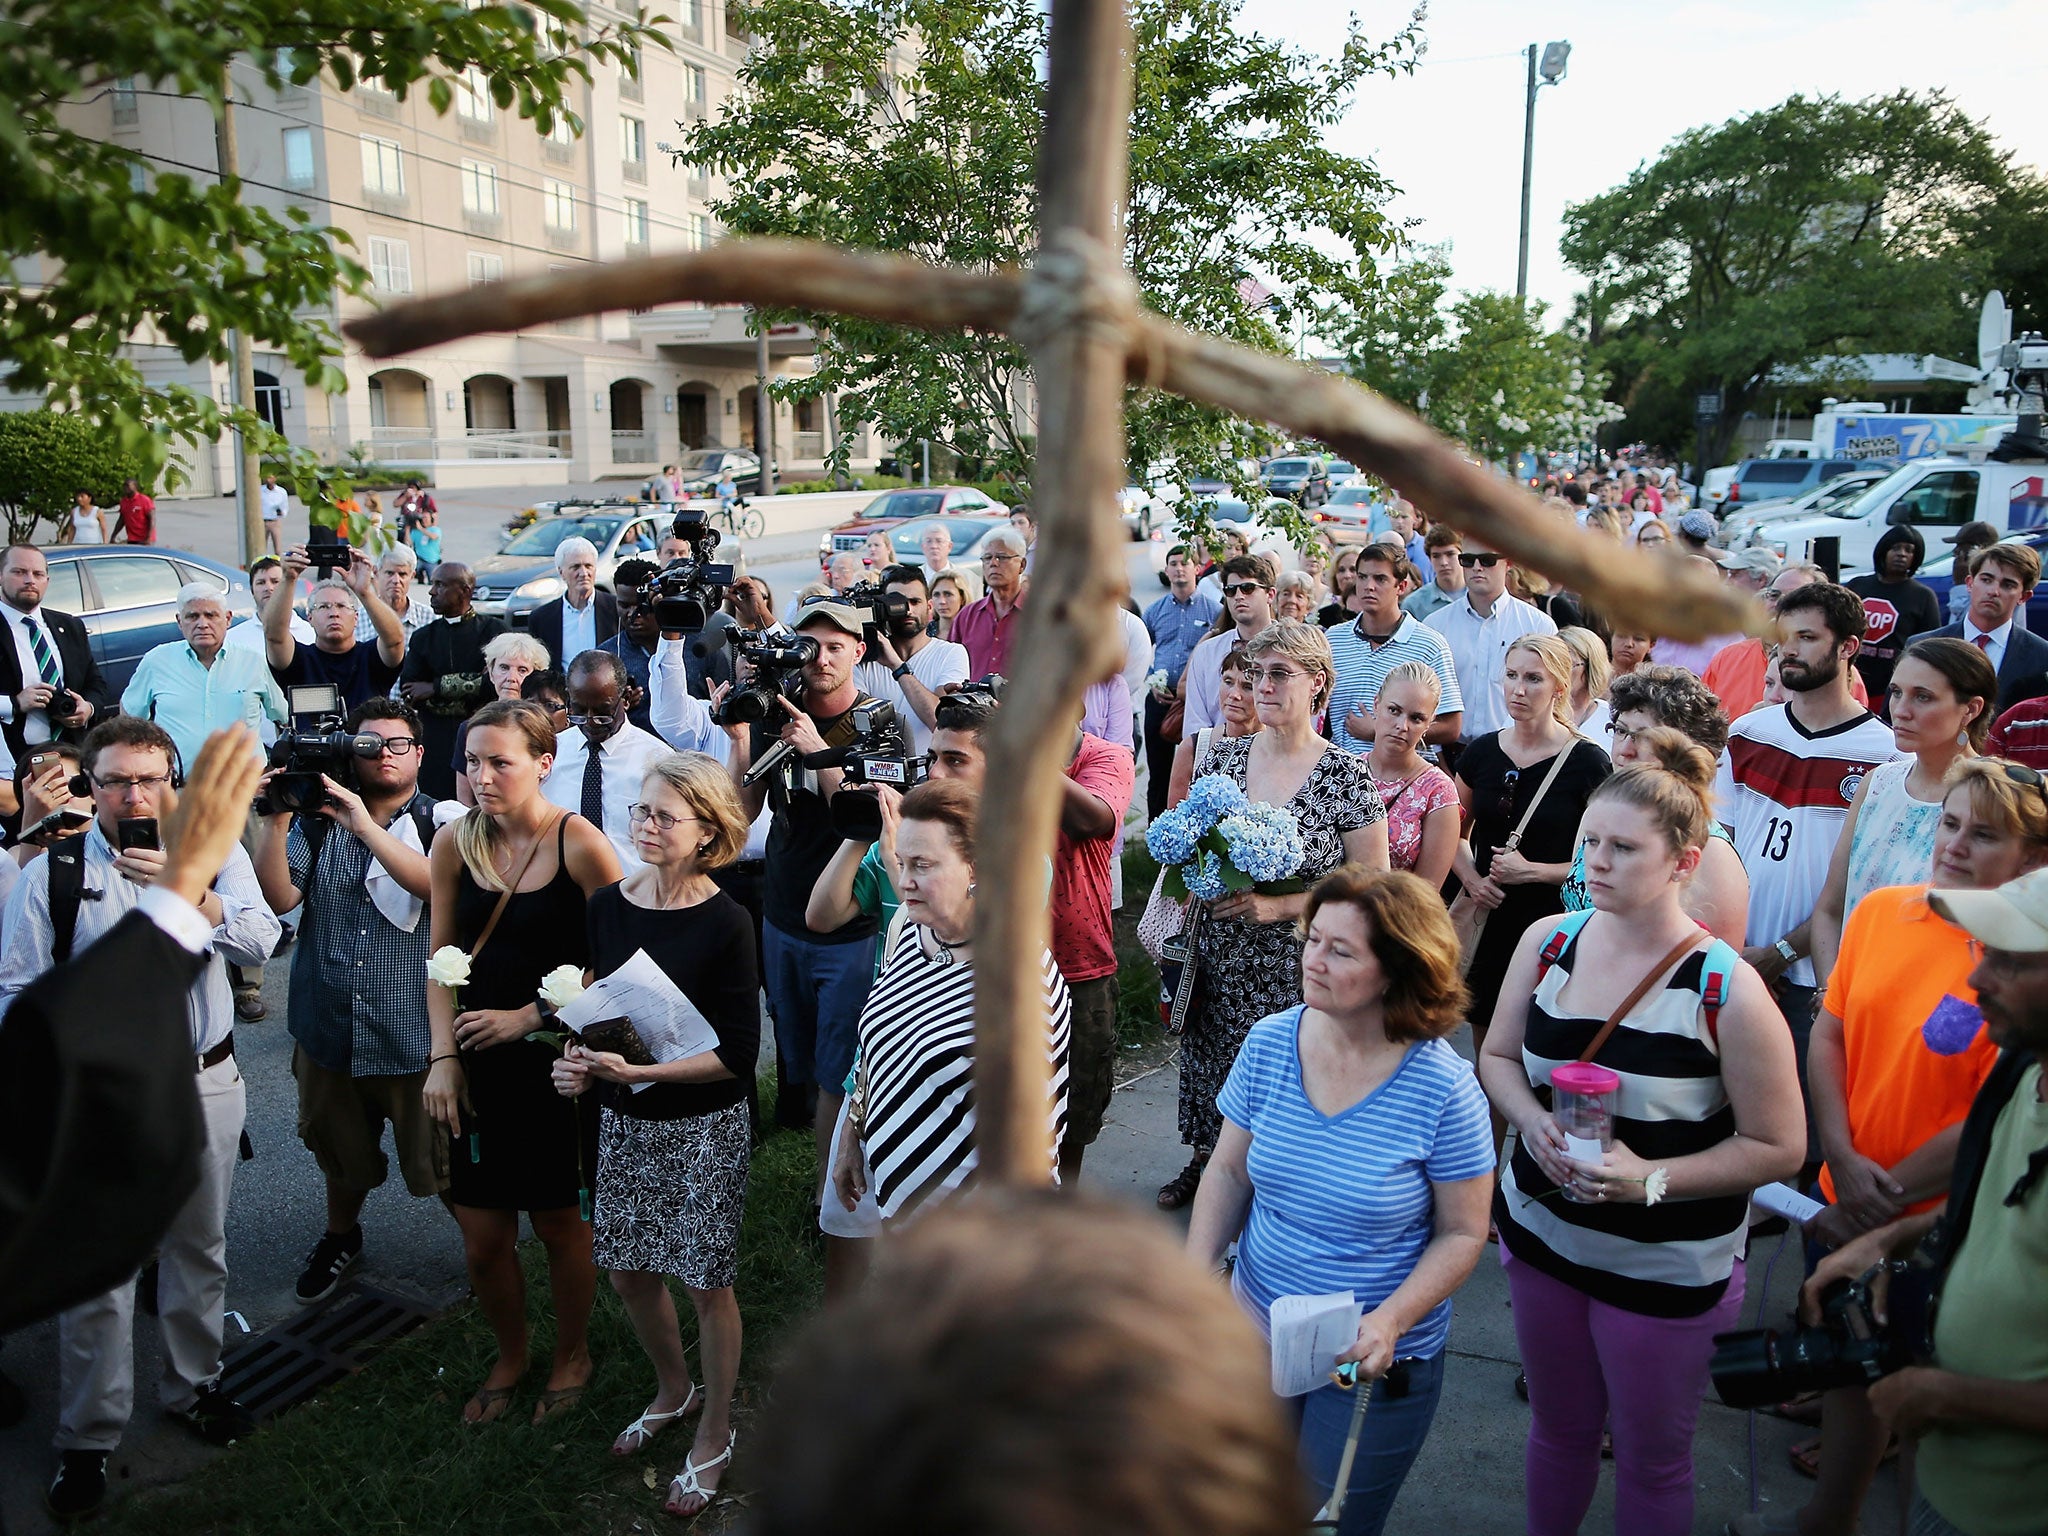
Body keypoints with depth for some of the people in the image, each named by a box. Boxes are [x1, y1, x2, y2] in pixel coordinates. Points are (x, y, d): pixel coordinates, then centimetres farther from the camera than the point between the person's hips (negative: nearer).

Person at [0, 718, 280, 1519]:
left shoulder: (213, 853, -2)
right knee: (98, 1271, 4)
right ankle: (86, 1441, 21)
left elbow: (258, 941, -16)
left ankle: (193, 1387, 37)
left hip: (205, 1083, 2)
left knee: (198, 1250, 17)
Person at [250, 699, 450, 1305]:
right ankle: (341, 1235, 53)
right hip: (330, 1029, 3)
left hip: (417, 1033, -3)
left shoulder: (441, 824, -7)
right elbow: (280, 897, -10)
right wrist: (273, 820, -22)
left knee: (443, 1163, 8)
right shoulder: (318, 819, 0)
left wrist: (366, 826, -32)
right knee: (340, 1151, 25)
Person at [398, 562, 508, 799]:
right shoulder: (423, 637, 16)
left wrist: (436, 688, -5)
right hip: (436, 742, 3)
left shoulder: (492, 629, 5)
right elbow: (408, 693, 4)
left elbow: (493, 682, -10)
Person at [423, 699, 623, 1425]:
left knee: (560, 1223, 12)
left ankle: (572, 1355, 38)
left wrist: (528, 1017, -14)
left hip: (556, 1060, -3)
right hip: (478, 1065, 3)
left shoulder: (580, 844, -14)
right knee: (482, 1239, 10)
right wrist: (443, 1056, -3)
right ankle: (510, 1356, 38)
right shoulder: (455, 843, -2)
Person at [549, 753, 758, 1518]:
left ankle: (714, 1437, 31)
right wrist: (581, 1060, -11)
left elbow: (737, 1055, -17)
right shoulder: (608, 905, -3)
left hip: (702, 1128, -5)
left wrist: (640, 1071, -25)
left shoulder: (724, 924, -18)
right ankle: (674, 1391, 45)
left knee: (706, 1283, 8)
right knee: (628, 1273, 17)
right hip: (624, 1119, 5)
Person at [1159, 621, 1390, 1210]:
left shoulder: (1346, 775, -10)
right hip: (1217, 960, 4)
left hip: (1295, 968, -4)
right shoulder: (1220, 758, 3)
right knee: (1210, 1066, 15)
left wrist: (1276, 906, -17)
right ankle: (1204, 1159, 42)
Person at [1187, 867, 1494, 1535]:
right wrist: (1198, 1268, -13)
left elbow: (1462, 1233, -12)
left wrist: (1392, 1320, -24)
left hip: (1374, 1363, -3)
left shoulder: (1444, 1088, -21)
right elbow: (1228, 1169, 0)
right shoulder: (1269, 1043, -10)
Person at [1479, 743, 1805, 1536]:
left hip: (1667, 1263, -4)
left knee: (1651, 1457, 15)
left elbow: (1778, 1147, -15)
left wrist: (1650, 1178, -25)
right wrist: (1533, 1121, -14)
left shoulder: (1727, 992, -21)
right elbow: (1498, 1056, 6)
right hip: (1542, 1229, 4)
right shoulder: (1547, 942, -6)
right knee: (1558, 1425, 23)